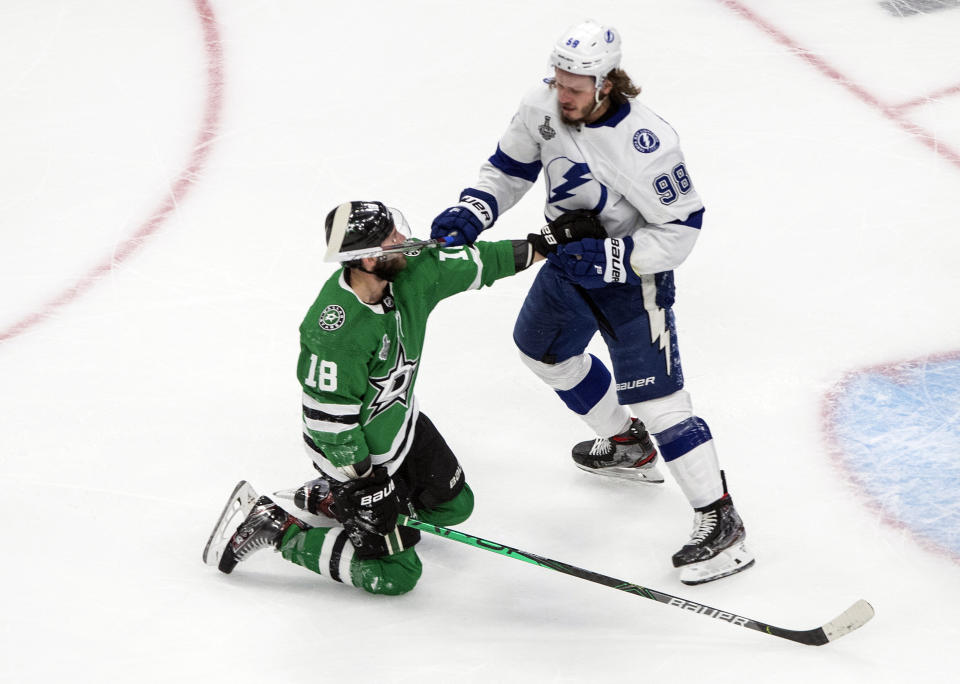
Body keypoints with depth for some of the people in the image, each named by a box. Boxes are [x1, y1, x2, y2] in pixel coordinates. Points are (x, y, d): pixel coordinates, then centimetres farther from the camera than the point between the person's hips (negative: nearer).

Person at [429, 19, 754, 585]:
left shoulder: (645, 142, -33)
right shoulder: (543, 106, -13)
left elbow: (680, 229, -26)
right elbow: (511, 167, 3)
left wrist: (608, 259, -34)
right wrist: (472, 211, -15)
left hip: (633, 269, -8)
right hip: (572, 260, 8)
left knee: (653, 397, -14)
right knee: (543, 347, 27)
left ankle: (720, 522, -6)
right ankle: (628, 446, 47)